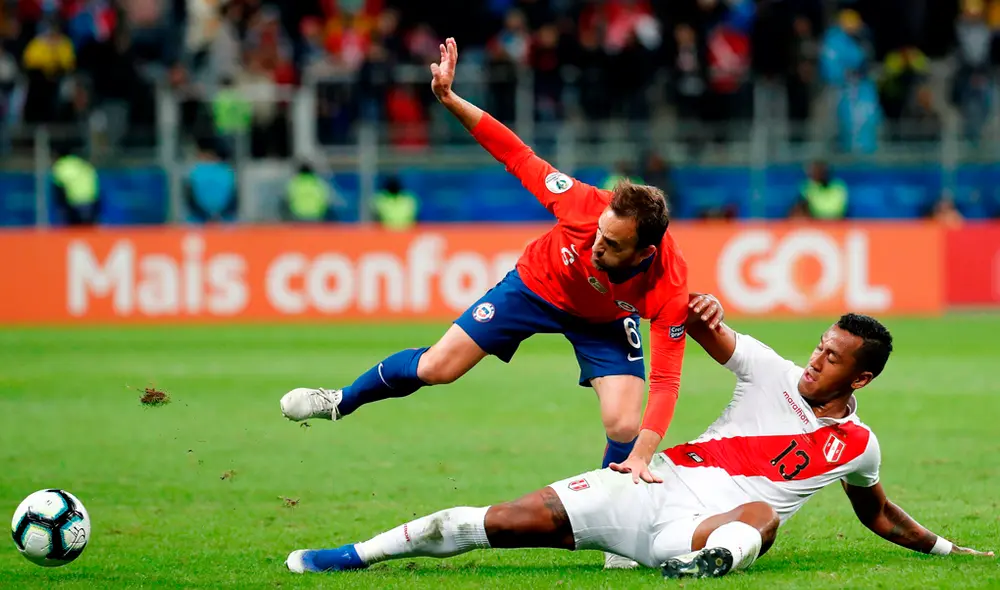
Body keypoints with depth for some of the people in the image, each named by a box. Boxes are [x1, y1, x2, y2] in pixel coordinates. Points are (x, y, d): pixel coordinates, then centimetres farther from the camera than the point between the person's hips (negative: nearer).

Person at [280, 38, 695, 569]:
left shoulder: (668, 287, -40)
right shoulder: (585, 205, -39)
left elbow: (666, 379, -40)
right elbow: (517, 155, -28)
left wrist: (642, 458, -50)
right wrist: (450, 100, -36)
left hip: (604, 321, -1)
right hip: (537, 284, 1)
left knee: (624, 425, -19)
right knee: (435, 368, 2)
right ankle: (342, 401, 32)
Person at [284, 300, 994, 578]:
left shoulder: (857, 446, 12)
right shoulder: (776, 378, 9)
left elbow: (879, 515, 30)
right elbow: (705, 330, 0)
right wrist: (702, 313, -24)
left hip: (709, 523, -1)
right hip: (660, 487, 1)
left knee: (759, 512, -40)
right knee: (515, 520, -11)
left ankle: (712, 560, -73)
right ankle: (358, 554, -5)